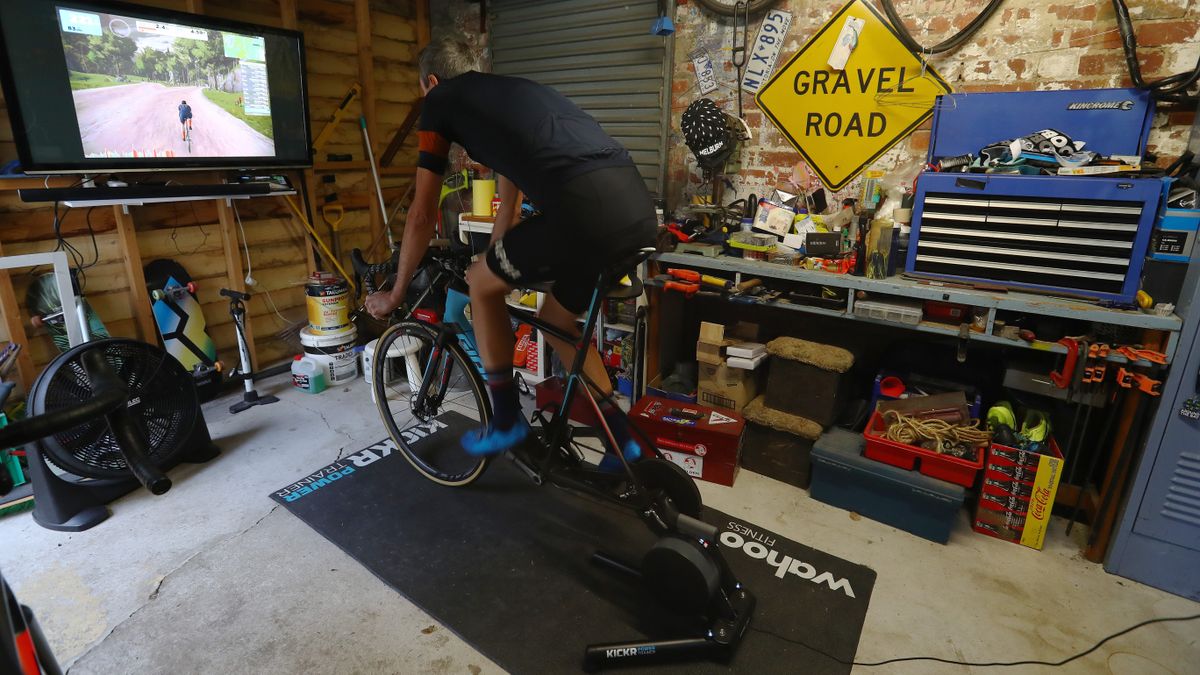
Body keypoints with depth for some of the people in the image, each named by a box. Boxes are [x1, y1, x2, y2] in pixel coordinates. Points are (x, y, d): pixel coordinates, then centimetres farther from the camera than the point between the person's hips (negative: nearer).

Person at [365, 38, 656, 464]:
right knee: (557, 323, 26)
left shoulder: (441, 101, 17)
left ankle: (506, 422, 26)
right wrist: (493, 264, 53)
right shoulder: (514, 92, 37)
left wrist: (396, 293, 30)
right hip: (640, 209, 8)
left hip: (584, 210, -8)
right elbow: (509, 206, 42)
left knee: (481, 286, 18)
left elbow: (422, 215, 18)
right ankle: (624, 442, 31)